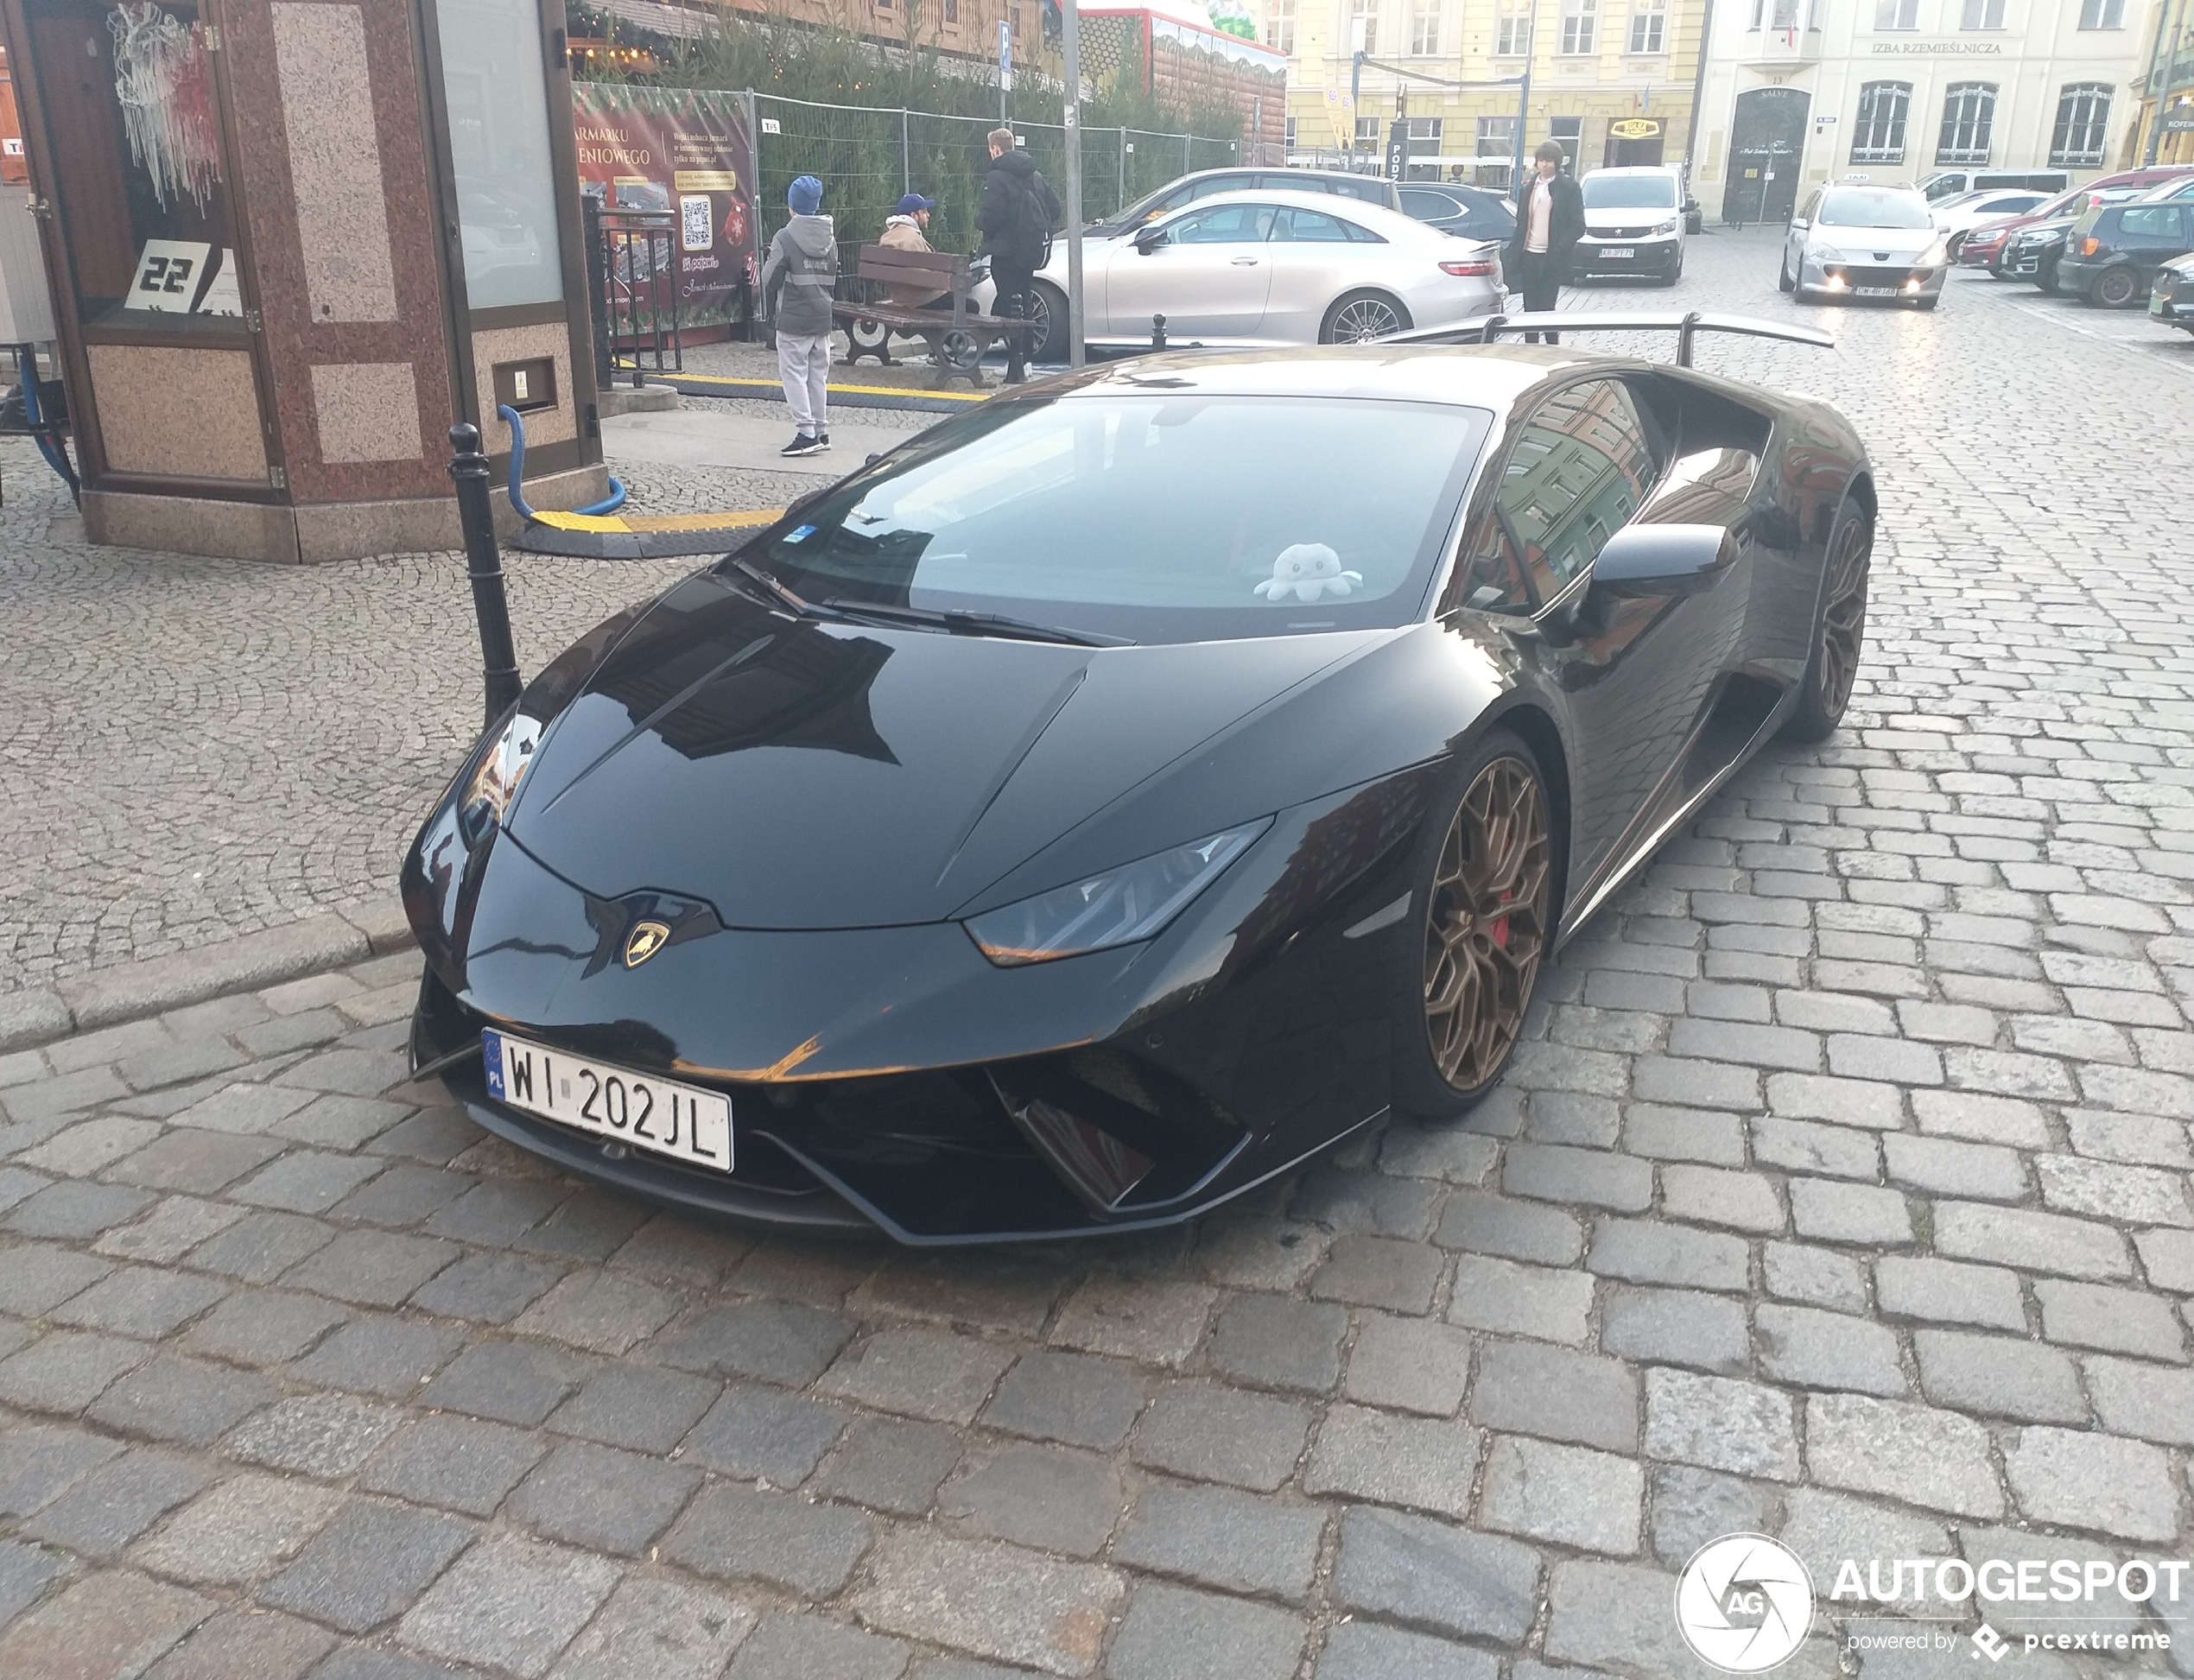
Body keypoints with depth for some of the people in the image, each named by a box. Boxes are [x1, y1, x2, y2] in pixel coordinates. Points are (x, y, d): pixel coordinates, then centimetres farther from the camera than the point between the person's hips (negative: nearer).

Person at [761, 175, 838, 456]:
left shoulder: (786, 238, -12)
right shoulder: (830, 238, 8)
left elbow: (770, 279, -7)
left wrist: (772, 308, 9)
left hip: (794, 319, -6)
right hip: (822, 317, 7)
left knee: (794, 373, -3)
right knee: (818, 373, 13)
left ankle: (807, 432, -10)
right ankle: (821, 431, 16)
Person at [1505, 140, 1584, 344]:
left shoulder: (1569, 188, -2)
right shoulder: (1530, 186, 13)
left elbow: (1578, 226, -5)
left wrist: (1559, 249, -17)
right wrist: (1513, 253, 6)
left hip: (1551, 259, -4)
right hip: (1529, 255, 5)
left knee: (1547, 307, -6)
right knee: (1530, 308, 7)